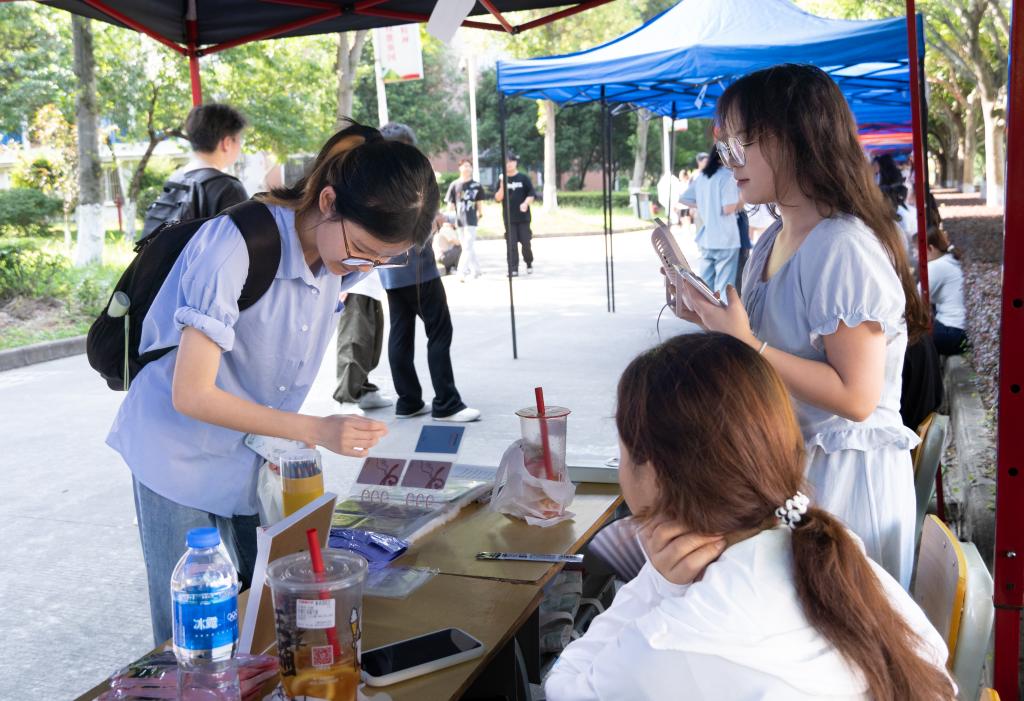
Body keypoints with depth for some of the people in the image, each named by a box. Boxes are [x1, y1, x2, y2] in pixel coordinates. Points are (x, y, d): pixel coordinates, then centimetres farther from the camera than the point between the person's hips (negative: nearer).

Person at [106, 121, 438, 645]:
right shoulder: (234, 247, -29)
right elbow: (192, 395, -26)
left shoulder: (342, 252, -8)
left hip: (259, 456, 6)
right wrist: (316, 430, -30)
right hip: (182, 458, -5)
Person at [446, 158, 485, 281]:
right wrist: (451, 207, -8)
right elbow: (450, 204, 7)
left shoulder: (476, 186, 1)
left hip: (471, 220, -3)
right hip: (459, 220, 3)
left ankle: (462, 273, -15)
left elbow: (480, 203, 5)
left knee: (468, 247, -10)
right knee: (467, 247, 12)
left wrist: (480, 215, -1)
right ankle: (475, 270, 24)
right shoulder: (454, 185, 5)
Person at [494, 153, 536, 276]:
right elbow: (498, 198, 1)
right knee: (511, 244, -4)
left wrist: (526, 203, -19)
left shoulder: (524, 178, 3)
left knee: (525, 242, 1)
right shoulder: (502, 180, 8)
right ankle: (513, 269, -3)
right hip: (509, 218, 1)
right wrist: (502, 185, -13)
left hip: (523, 216, -1)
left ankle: (529, 263, 25)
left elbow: (532, 194, -1)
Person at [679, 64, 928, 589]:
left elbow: (856, 397, -25)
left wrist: (747, 344, -27)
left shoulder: (845, 249, -22)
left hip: (841, 472, -8)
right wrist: (716, 323, 0)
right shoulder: (772, 241, 7)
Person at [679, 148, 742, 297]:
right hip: (725, 240, -7)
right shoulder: (727, 176, -11)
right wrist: (740, 203, 0)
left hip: (705, 239, 7)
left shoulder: (701, 176, 11)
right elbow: (728, 208, -19)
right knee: (724, 288, -3)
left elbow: (684, 199, 16)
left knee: (705, 285, 12)